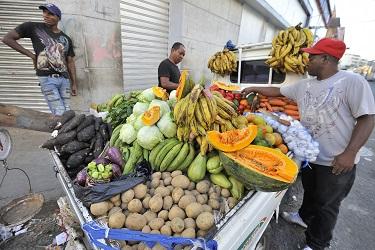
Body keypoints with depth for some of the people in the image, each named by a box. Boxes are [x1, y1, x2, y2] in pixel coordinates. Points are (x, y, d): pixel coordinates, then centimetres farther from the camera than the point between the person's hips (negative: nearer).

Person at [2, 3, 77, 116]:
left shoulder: (66, 39, 15)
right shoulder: (33, 27, 8)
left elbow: (70, 62, 14)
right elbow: (7, 38, 10)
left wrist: (74, 83, 8)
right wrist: (31, 55, 0)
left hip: (64, 79, 3)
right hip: (47, 78, -3)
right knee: (59, 114, -12)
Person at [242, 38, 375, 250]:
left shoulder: (352, 82, -14)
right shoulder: (304, 85, 4)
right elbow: (278, 91, 15)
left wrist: (350, 153, -23)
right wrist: (254, 89, 14)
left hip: (337, 161, -5)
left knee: (327, 204, 12)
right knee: (310, 192, 26)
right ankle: (305, 217, 52)